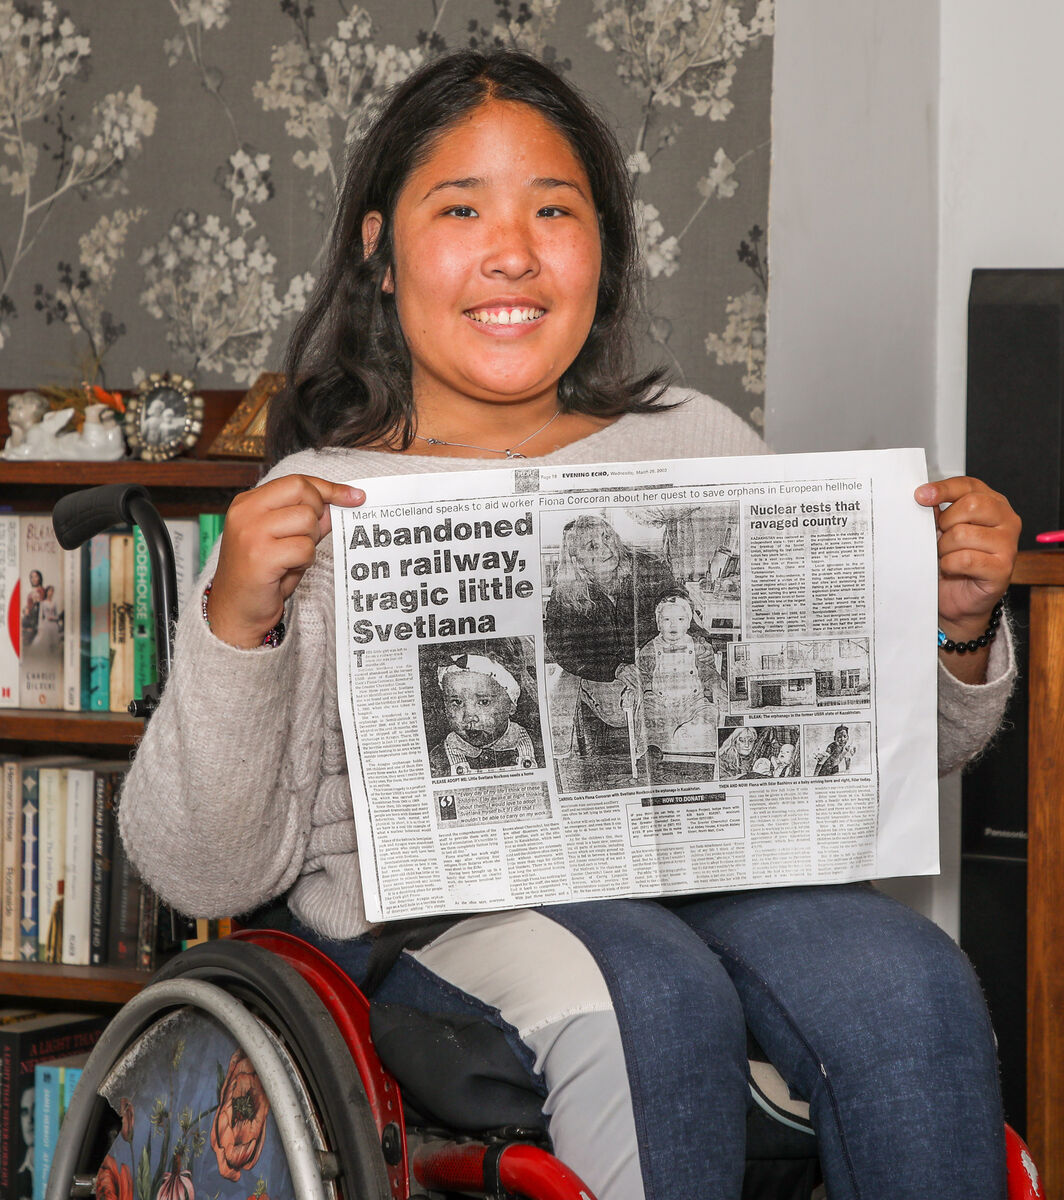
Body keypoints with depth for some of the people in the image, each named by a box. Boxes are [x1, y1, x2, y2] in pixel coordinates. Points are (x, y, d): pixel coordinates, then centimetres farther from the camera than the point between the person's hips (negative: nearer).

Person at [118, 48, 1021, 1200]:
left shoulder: (697, 443, 18)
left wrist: (955, 632, 1)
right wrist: (232, 624, -16)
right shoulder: (315, 507, 7)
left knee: (910, 984, -28)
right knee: (654, 995, -34)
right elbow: (202, 872, -1)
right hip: (440, 909, -3)